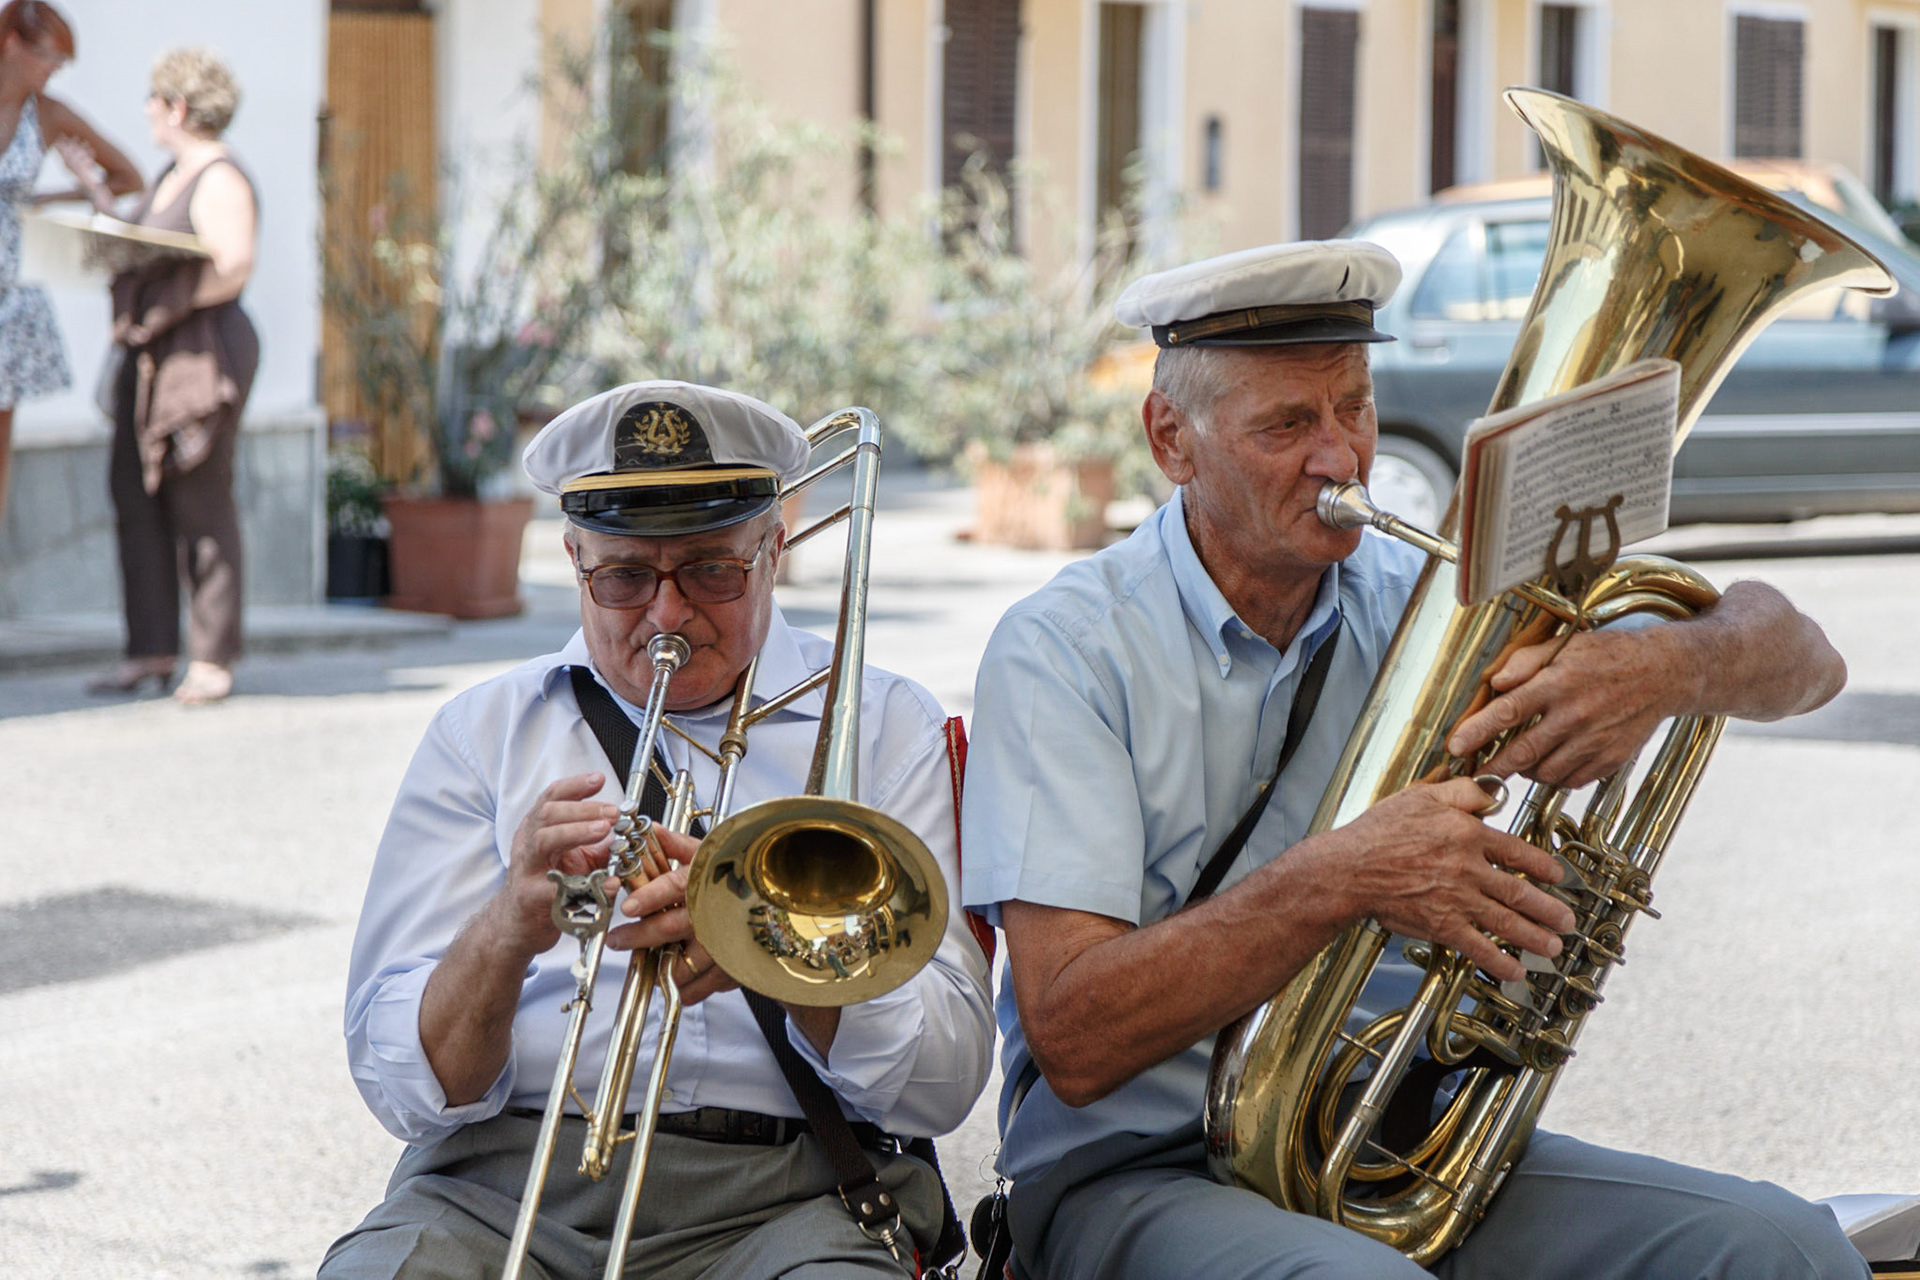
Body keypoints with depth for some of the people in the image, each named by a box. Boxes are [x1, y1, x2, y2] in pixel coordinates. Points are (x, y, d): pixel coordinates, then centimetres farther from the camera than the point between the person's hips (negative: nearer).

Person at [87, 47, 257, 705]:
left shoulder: (221, 181, -12)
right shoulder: (172, 175, 18)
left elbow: (233, 270, -22)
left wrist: (157, 310, -20)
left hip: (202, 351, -10)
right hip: (149, 357, 10)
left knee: (201, 503, -6)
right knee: (134, 497, 6)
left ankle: (213, 659, 0)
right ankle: (152, 649, 11)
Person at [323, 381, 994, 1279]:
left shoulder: (884, 727, 11)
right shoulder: (482, 734, 13)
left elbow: (944, 1083, 1)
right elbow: (402, 1089, 3)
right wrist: (506, 935, -17)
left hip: (782, 1196, 0)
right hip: (504, 1184, 1)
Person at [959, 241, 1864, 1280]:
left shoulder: (1427, 601, 7)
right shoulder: (1064, 649, -7)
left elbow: (1802, 662, 7)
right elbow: (1072, 1039, -17)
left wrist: (1664, 670, -17)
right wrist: (1338, 879, -28)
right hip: (1144, 1174, -4)